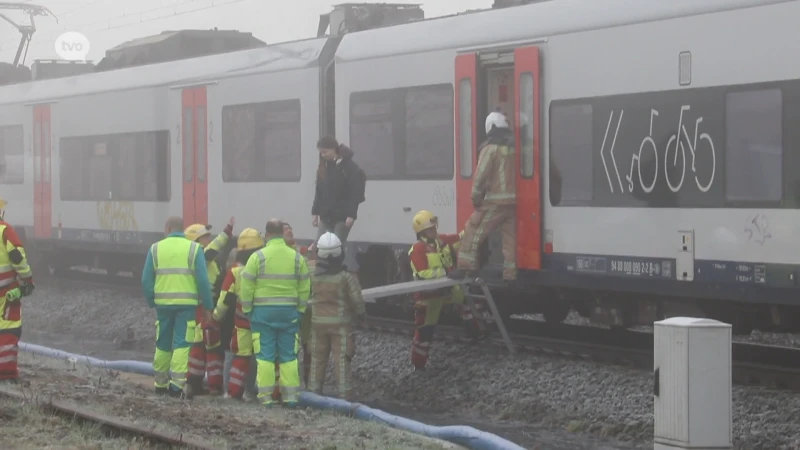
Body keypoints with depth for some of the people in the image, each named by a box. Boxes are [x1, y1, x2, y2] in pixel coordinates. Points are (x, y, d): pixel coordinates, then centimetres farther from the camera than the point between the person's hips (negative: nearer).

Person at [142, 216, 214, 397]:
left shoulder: (155, 249, 5)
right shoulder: (194, 249, -1)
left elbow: (146, 281, 3)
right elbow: (203, 281, -6)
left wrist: (152, 302, 14)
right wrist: (208, 307, 0)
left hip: (163, 303, 3)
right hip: (187, 304, -3)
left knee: (162, 346, 15)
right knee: (182, 345, -1)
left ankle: (160, 384, 23)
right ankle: (177, 385, -10)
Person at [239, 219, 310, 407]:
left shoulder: (258, 256, -6)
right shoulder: (297, 257, 3)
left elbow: (246, 287, -5)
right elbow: (304, 288, 6)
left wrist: (247, 310, 5)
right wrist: (300, 310, 15)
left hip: (263, 312, -2)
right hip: (289, 312, 2)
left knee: (265, 356, 2)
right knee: (288, 356, 8)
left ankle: (266, 397, 0)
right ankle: (290, 396, 7)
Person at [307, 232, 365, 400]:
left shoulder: (313, 276, -4)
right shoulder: (346, 277, -13)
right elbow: (356, 300, -10)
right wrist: (360, 314, 8)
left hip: (318, 323, 3)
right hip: (340, 323, -3)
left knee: (317, 358, 11)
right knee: (341, 359, -1)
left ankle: (314, 391, 15)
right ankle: (344, 393, -2)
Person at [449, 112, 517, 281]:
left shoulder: (491, 149, -8)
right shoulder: (514, 148, 10)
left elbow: (481, 176, -12)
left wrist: (476, 197, -2)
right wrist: (515, 194, 16)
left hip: (495, 201, -6)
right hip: (514, 201, 6)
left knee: (473, 231, 1)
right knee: (510, 238, 9)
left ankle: (465, 267, -4)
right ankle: (510, 274, 8)